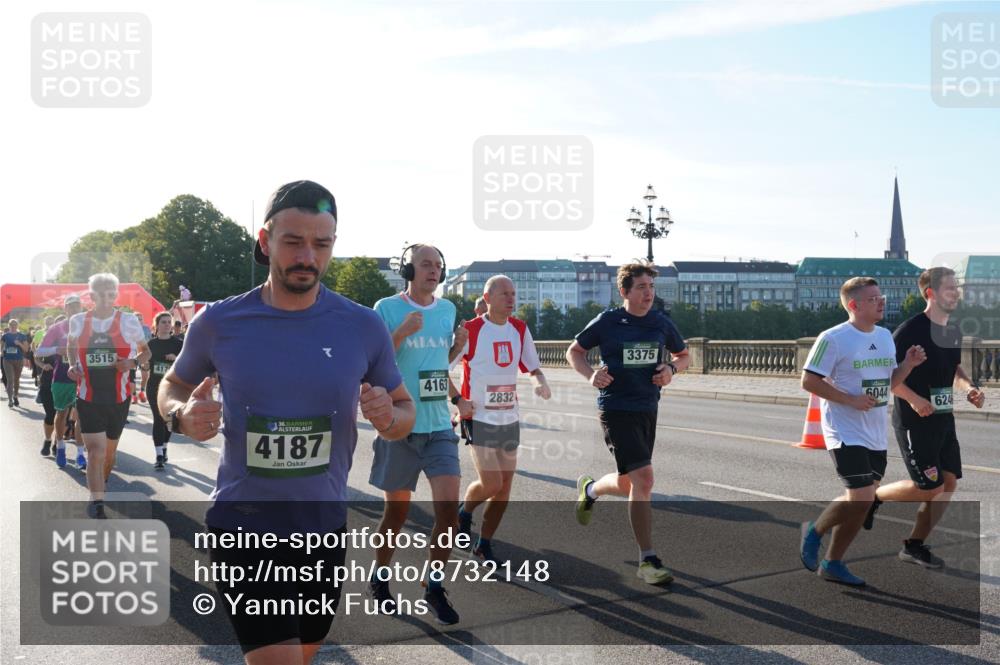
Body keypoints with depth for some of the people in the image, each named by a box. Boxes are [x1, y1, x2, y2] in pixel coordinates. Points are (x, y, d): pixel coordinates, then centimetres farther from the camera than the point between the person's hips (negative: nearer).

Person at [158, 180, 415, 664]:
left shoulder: (363, 327, -6)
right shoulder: (219, 323, -7)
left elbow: (405, 410, 5)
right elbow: (172, 386, 10)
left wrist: (389, 417, -19)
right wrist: (182, 415, -13)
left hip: (325, 529, 3)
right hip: (242, 528, -2)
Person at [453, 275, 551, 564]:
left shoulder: (520, 329, 5)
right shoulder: (470, 330, -11)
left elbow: (532, 366, 14)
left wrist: (540, 382, -8)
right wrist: (458, 400, -13)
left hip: (510, 418, 5)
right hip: (480, 419, -5)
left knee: (505, 486, 6)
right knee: (491, 483, -13)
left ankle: (484, 544, 22)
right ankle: (464, 510, 20)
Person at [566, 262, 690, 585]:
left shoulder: (662, 323, 5)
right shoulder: (607, 321, -6)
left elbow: (684, 355, 20)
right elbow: (574, 351, 6)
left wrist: (671, 368, -3)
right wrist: (591, 375, -12)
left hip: (648, 409, 5)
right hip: (616, 410, -5)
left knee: (626, 485, 15)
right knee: (643, 479, -16)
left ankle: (589, 489, 50)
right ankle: (648, 561, -4)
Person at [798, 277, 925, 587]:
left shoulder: (885, 336, 11)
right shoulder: (833, 338, -12)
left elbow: (890, 382, 19)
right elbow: (809, 380, -14)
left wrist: (908, 364, 0)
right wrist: (851, 400, -19)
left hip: (876, 436, 8)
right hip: (846, 433, -8)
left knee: (861, 503, 9)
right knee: (861, 499, -15)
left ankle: (833, 564, 23)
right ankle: (815, 531, 12)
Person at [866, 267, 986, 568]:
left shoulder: (954, 332, 10)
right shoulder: (912, 329, -16)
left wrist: (969, 388, 6)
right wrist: (913, 399, -25)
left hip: (944, 419, 8)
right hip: (915, 421, -8)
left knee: (949, 482, 6)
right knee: (929, 487, -9)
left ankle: (914, 545, 17)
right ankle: (873, 497, 16)